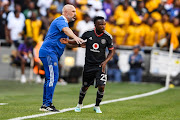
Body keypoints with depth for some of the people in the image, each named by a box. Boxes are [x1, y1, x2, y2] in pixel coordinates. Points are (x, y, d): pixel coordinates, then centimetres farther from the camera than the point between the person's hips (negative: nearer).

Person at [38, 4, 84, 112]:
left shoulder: (64, 22, 24)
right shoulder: (61, 21, -9)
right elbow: (66, 30, -32)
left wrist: (79, 44, 18)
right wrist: (75, 37, -51)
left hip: (52, 54, 11)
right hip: (49, 52, -11)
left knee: (50, 78, 12)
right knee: (53, 77, -15)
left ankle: (45, 104, 16)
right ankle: (48, 104, -17)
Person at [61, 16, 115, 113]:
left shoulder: (107, 37, -7)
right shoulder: (88, 34, -6)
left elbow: (111, 51, 4)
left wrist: (105, 62, -10)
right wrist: (67, 41, -5)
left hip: (100, 66, 0)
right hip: (88, 65, 1)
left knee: (101, 87, -12)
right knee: (85, 86, 10)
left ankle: (97, 106, 11)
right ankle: (79, 104, 36)